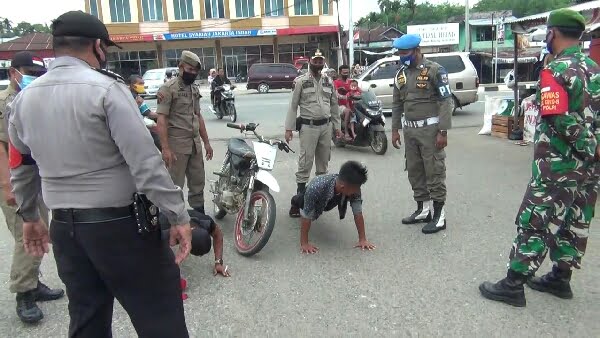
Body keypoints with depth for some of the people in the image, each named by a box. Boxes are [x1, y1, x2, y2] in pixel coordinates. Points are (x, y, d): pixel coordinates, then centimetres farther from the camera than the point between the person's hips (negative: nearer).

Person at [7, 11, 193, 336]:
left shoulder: (23, 99, 8)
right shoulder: (106, 89, -13)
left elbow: (20, 168, 17)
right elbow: (146, 163, -19)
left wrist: (29, 217, 30)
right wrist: (178, 215, -14)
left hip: (64, 227, 7)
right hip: (119, 223, -7)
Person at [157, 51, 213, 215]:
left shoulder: (195, 89, 14)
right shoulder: (168, 88, -9)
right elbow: (162, 120, -15)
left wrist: (206, 142, 15)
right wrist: (165, 148, -22)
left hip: (195, 143, 8)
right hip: (177, 144, -7)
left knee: (198, 182, 13)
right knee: (174, 185, -1)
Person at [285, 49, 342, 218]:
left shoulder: (328, 82, 11)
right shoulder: (301, 81, -2)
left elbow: (334, 105, 16)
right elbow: (293, 105, -2)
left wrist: (337, 126, 14)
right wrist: (289, 128, -7)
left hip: (326, 126, 5)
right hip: (308, 126, -5)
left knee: (323, 162, 11)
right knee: (305, 163, -8)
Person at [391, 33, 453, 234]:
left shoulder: (435, 70, -7)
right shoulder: (401, 73, 11)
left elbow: (446, 102, -11)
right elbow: (397, 104, 17)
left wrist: (443, 131, -16)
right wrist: (395, 130, 12)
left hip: (430, 128, -6)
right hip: (409, 130, 7)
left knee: (434, 171, -3)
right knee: (414, 171, 11)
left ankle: (439, 215, 4)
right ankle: (423, 209, 23)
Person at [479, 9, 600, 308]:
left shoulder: (555, 71, -15)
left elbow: (559, 119, -23)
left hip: (558, 164, -8)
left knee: (533, 222, -2)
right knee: (576, 223, 15)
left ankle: (513, 285, 4)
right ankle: (560, 278, 28)